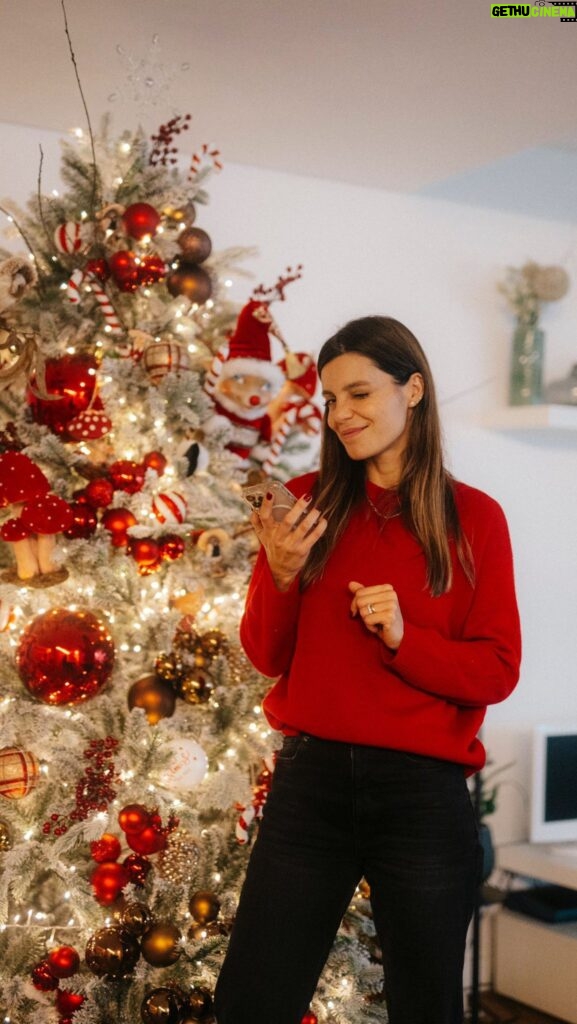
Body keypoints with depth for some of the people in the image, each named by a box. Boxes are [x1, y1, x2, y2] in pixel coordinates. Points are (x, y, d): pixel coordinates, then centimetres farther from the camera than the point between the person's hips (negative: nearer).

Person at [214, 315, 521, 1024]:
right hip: (311, 779, 2)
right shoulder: (310, 503, 3)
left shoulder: (473, 517, -2)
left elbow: (497, 672, -2)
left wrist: (404, 637, -18)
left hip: (423, 791, -1)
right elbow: (266, 657, 4)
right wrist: (280, 570, -14)